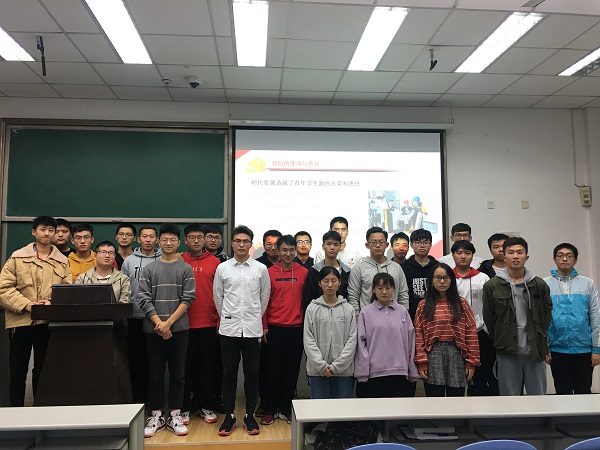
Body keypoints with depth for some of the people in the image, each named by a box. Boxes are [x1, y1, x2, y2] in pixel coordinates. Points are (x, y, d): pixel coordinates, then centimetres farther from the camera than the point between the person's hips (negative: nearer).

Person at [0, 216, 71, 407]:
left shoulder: (62, 261, 8)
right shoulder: (17, 257, 3)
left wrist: (53, 302, -17)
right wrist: (25, 304, -16)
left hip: (49, 322, 1)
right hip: (20, 321, -1)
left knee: (43, 370, 11)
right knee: (17, 371, 7)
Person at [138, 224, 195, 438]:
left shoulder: (186, 269, 3)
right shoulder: (149, 269, 6)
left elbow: (188, 299, -4)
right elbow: (144, 299, 0)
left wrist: (169, 322, -12)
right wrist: (158, 323, -11)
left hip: (178, 329, -1)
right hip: (153, 329, 1)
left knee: (177, 374, 5)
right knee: (155, 374, 7)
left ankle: (175, 416, 16)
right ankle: (156, 416, 19)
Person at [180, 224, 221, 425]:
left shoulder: (214, 262, 3)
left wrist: (220, 319, -1)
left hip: (209, 323, 0)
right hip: (185, 323, 0)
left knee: (208, 364, 8)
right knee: (185, 364, 7)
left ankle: (207, 406, 22)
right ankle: (184, 406, 21)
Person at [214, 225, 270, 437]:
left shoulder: (261, 269, 2)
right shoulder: (222, 268, 3)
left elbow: (264, 298, 10)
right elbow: (218, 297, 10)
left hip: (253, 329, 0)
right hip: (228, 328, 0)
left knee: (252, 374, 7)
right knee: (229, 374, 7)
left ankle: (250, 415, 21)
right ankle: (229, 415, 20)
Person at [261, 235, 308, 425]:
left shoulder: (303, 272, 3)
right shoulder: (270, 272, 1)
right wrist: (264, 326, -1)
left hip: (296, 328, 1)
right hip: (274, 328, -1)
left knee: (292, 369, 8)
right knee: (274, 368, 5)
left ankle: (286, 409, 21)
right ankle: (270, 409, 17)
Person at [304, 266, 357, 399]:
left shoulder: (348, 309, 3)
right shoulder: (312, 308, 2)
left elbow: (352, 340, -1)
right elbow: (308, 340, -1)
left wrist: (336, 366, -9)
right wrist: (322, 366, -10)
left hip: (344, 369, 0)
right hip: (317, 369, 0)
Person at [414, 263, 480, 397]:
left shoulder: (461, 304, 5)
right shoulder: (423, 305, 4)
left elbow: (471, 333, 2)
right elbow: (419, 335, -1)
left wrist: (471, 362, -3)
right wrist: (421, 363, -7)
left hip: (456, 356, 1)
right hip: (433, 356, 0)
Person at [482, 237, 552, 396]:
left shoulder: (539, 285, 4)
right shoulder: (492, 286, -2)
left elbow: (547, 315, 11)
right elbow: (488, 319, 3)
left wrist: (539, 340, 7)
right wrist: (501, 343, 5)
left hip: (535, 353, 2)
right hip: (507, 354, -1)